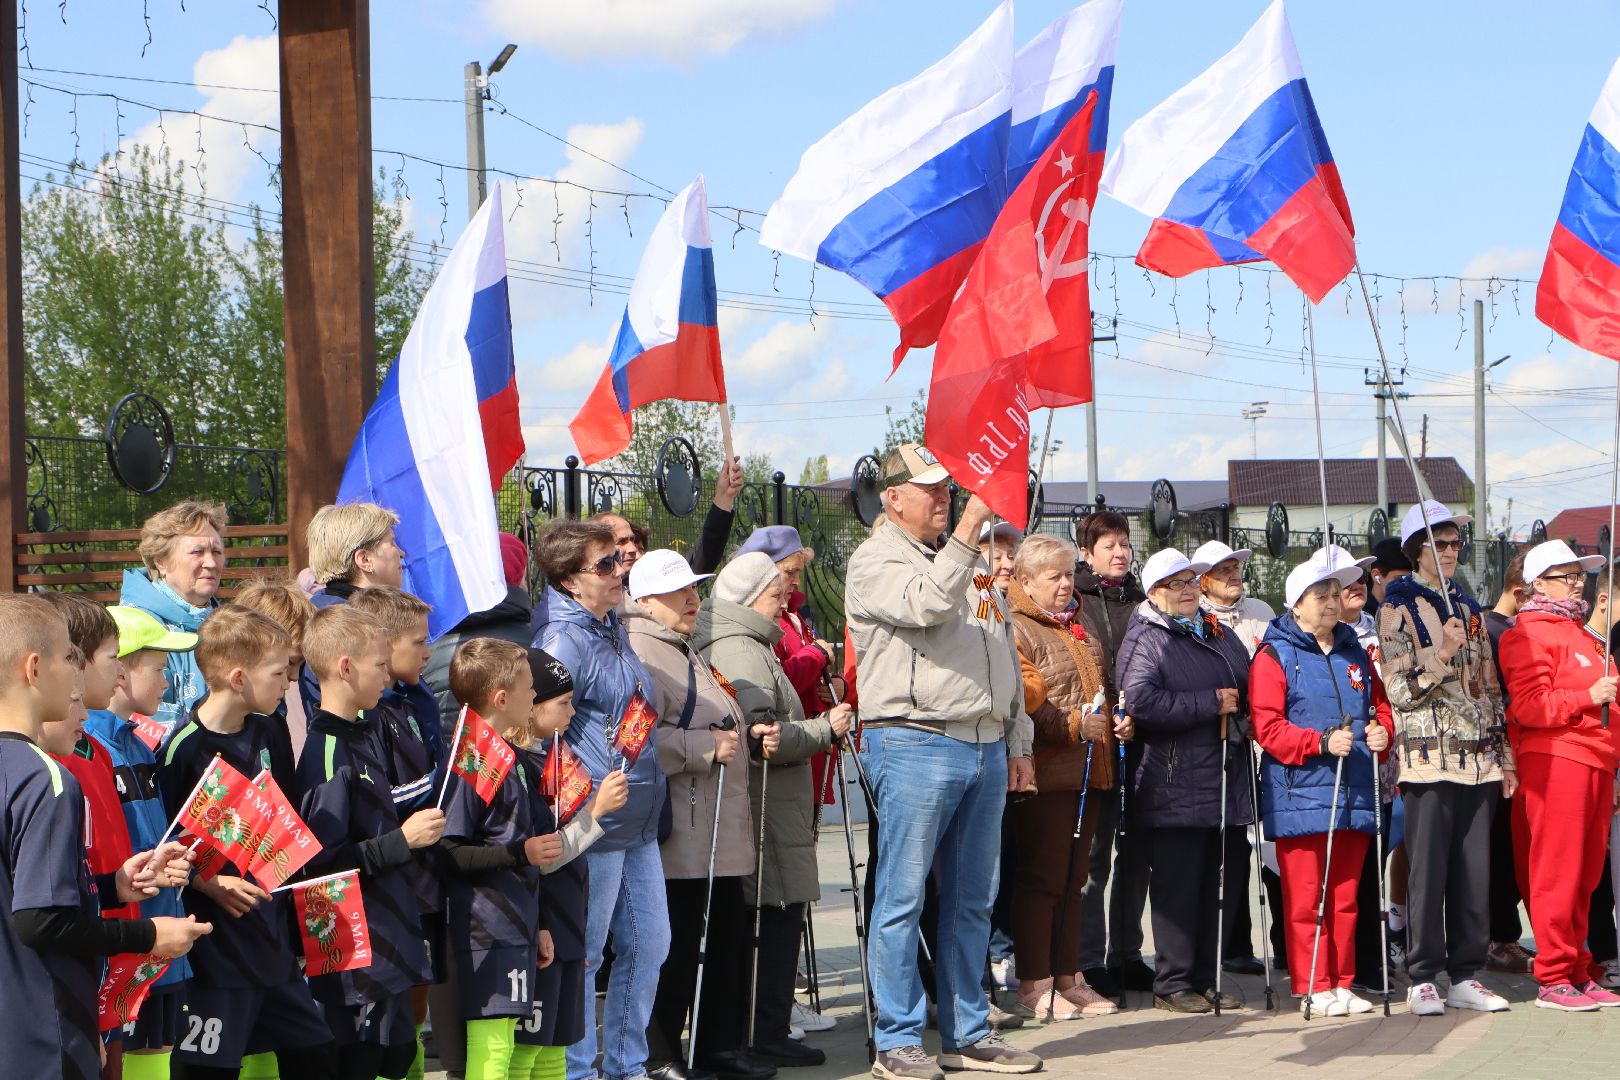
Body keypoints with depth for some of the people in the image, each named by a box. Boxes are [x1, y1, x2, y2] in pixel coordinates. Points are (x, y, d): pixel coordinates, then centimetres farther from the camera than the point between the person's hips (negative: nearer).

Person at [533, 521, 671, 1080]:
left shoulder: (614, 627, 12)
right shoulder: (565, 639, -16)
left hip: (640, 823, 9)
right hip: (596, 825, -9)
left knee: (649, 945, 14)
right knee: (580, 956, 1)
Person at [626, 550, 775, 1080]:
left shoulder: (684, 650, 23)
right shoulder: (643, 653, -13)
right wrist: (707, 748, -20)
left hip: (718, 833, 10)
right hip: (679, 838, -10)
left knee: (727, 941, 13)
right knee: (675, 948, -6)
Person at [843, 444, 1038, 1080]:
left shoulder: (964, 563, 22)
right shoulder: (876, 561, -1)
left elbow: (1005, 658, 24)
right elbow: (927, 604, -23)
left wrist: (1016, 747, 19)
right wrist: (967, 532, -24)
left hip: (986, 748, 7)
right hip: (916, 745, -7)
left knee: (972, 900, 10)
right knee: (903, 897, -4)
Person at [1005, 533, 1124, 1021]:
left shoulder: (1080, 622, 19)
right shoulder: (1015, 629, -9)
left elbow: (1100, 684, 28)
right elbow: (1024, 701, -17)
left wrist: (1115, 718, 10)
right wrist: (1075, 725, -22)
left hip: (1089, 771, 8)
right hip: (1047, 773, -8)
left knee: (1073, 876, 12)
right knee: (1042, 876, -5)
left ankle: (1067, 977, 19)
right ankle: (1034, 986, 0)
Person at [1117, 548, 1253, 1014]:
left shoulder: (1219, 634, 19)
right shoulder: (1145, 641, -4)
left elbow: (1249, 688, 29)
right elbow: (1139, 700, -21)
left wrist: (1238, 707, 4)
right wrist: (1210, 703, -15)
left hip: (1224, 780, 7)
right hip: (1174, 789, -7)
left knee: (1216, 886, 9)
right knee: (1177, 887, -4)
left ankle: (1205, 980, 18)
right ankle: (1172, 984, 3)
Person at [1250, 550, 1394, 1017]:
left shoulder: (1355, 654, 17)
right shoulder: (1275, 656, -2)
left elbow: (1380, 706, 24)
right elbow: (1267, 726, -10)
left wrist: (1381, 733, 0)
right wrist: (1321, 742, -21)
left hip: (1352, 794, 6)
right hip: (1300, 795, -6)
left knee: (1345, 895, 9)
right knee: (1305, 898, -4)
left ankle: (1342, 983, 16)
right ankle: (1313, 987, 2)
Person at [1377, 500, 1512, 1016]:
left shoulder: (1468, 609, 18)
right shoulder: (1399, 609, 0)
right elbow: (1399, 691, -7)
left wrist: (1504, 755, 17)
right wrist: (1442, 654, -18)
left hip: (1477, 760, 6)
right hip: (1428, 757, -5)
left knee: (1475, 871, 4)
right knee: (1427, 870, -5)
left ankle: (1465, 976, 11)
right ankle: (1422, 979, 0)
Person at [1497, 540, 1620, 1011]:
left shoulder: (1581, 632, 24)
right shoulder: (1530, 634, -5)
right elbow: (1529, 706, -14)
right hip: (1555, 759, -9)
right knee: (1557, 872, -8)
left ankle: (1579, 973, 13)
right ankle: (1554, 978, -6)